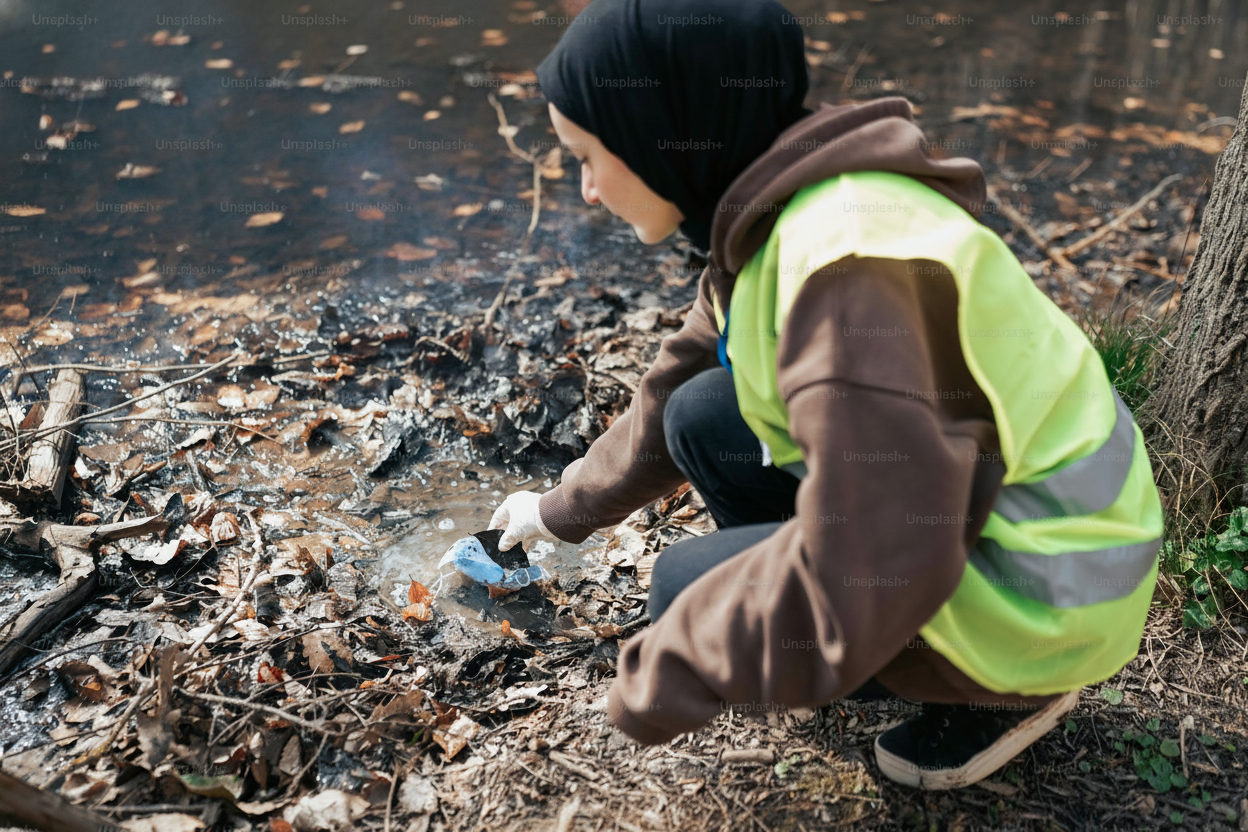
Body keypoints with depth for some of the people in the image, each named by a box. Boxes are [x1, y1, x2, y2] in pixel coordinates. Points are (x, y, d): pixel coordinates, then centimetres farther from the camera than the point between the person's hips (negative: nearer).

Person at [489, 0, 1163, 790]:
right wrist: (564, 509, 24)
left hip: (1040, 583, -8)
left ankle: (1005, 690, 3)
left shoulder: (850, 260, -31)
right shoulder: (769, 220, -1)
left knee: (688, 585, -11)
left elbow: (865, 572, -33)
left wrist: (661, 680, -20)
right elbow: (678, 387, 15)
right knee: (701, 419, 2)